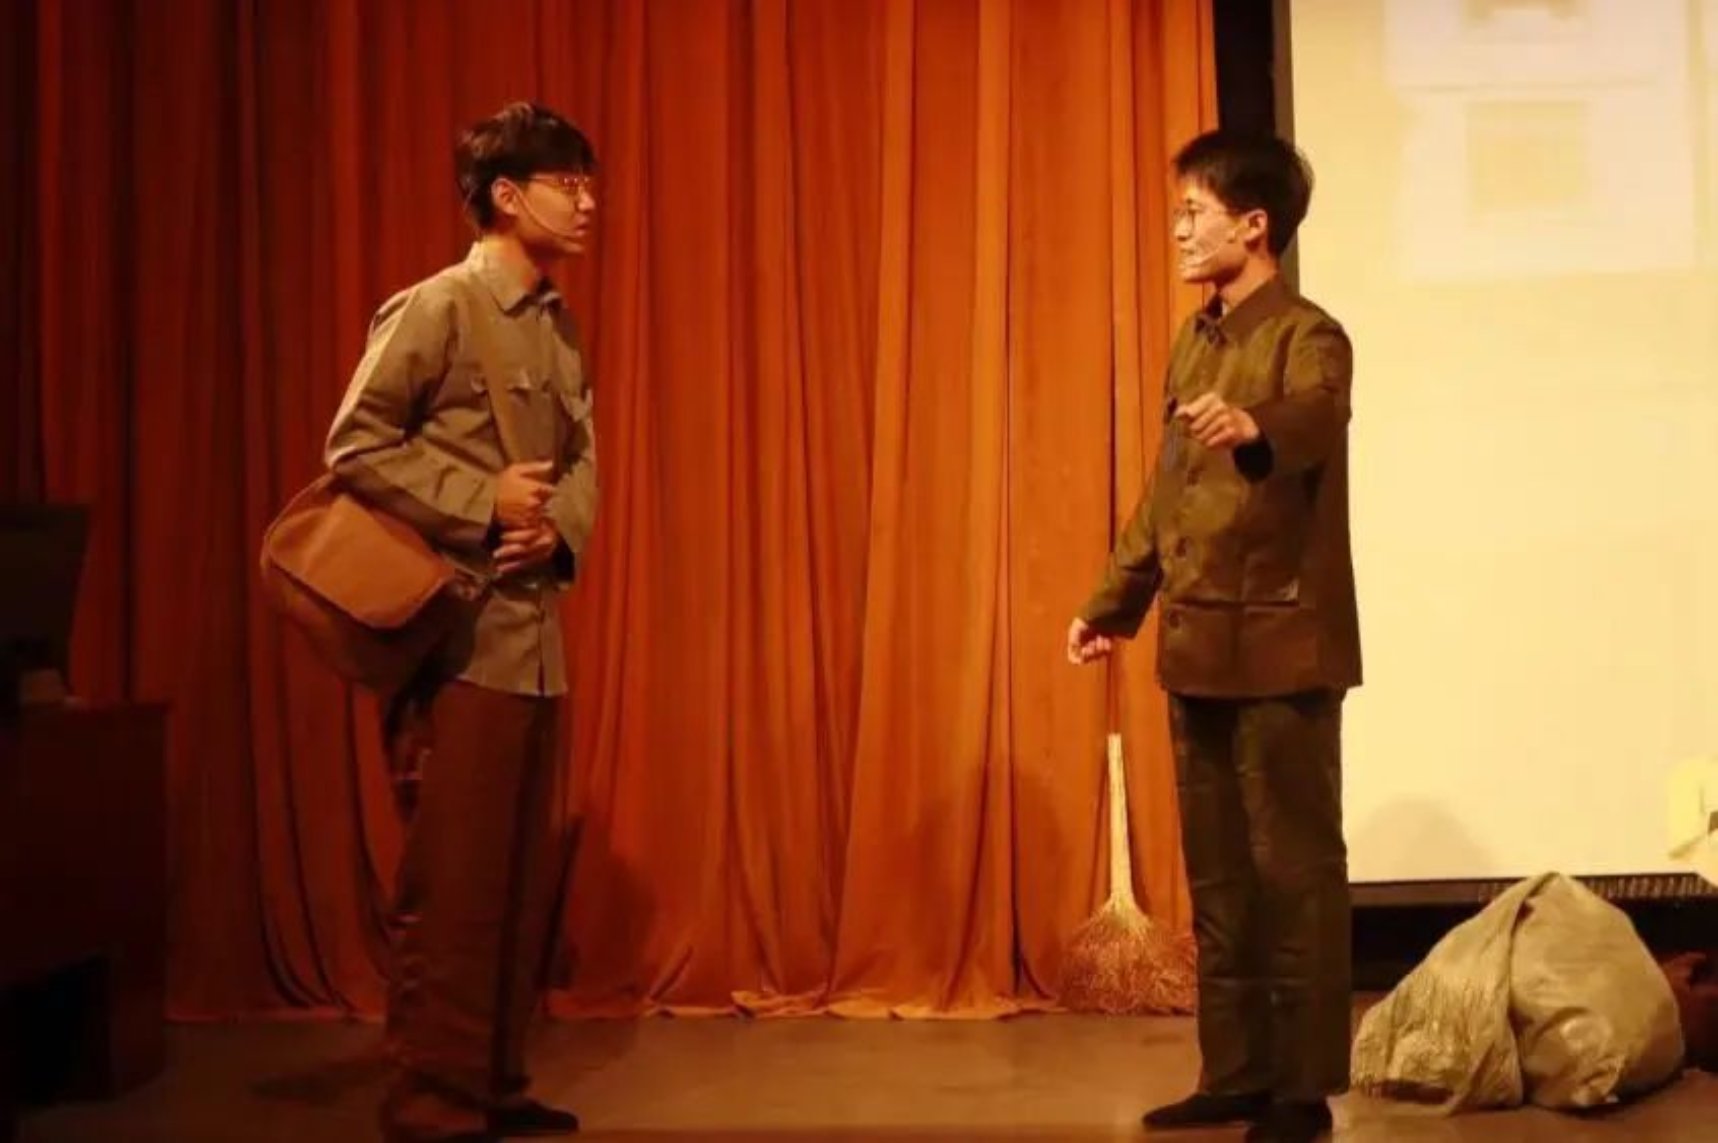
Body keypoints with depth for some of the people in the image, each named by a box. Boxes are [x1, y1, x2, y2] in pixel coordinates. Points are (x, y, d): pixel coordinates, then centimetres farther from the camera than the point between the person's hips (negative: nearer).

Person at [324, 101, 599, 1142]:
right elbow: (355, 446, -11)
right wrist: (483, 504, -16)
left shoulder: (558, 326, 15)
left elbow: (583, 459, 12)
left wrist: (561, 528, -9)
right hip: (459, 635, -8)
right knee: (454, 883, -4)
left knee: (526, 876, 12)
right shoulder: (438, 308, -8)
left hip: (537, 633, 8)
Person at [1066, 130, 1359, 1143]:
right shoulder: (1193, 343, 14)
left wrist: (1253, 430, -55)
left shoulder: (1309, 336, -10)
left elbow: (1315, 418, -34)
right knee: (1216, 875, 12)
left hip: (1283, 649, -8)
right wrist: (1115, 603, 24)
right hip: (1198, 650, 8)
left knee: (1294, 870, -1)